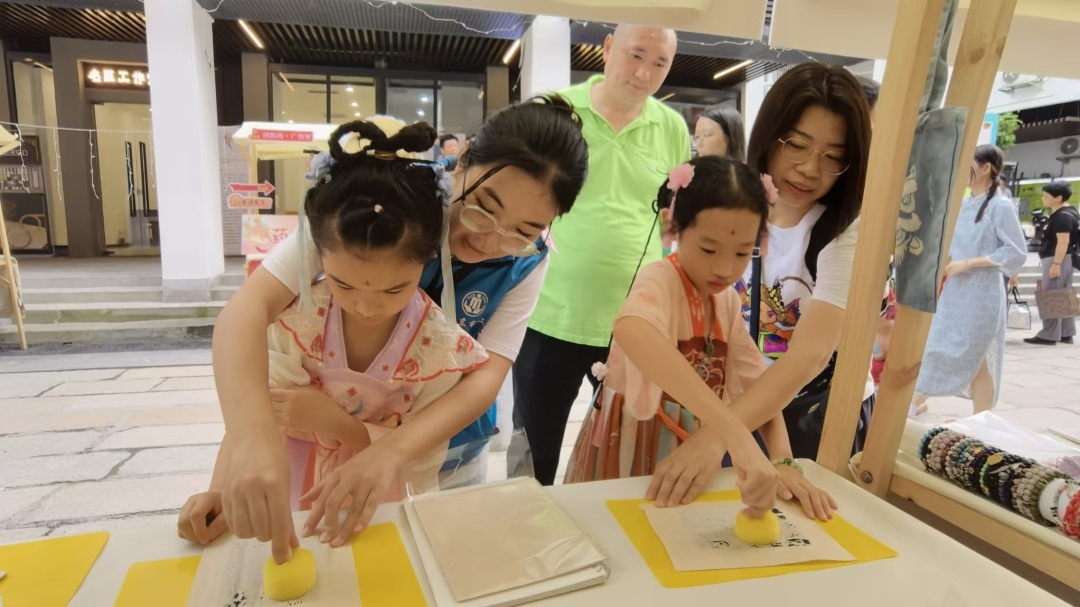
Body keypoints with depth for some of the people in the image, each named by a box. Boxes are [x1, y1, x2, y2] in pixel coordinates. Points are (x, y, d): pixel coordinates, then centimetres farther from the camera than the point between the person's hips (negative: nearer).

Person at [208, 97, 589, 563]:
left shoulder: (527, 261, -18)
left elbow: (486, 375, -24)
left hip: (445, 448, 1)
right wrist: (256, 436, -48)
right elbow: (252, 305, -32)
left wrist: (392, 452, -40)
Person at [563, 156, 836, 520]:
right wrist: (736, 435, -53)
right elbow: (630, 331, -47)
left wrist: (782, 461, -15)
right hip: (630, 453, -6)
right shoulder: (660, 280, -23)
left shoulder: (728, 301, 1)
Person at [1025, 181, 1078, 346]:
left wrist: (1056, 264, -26)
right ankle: (1067, 334, 19)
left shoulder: (1062, 216, -18)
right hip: (1066, 259, 11)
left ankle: (1049, 335, -5)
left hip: (1056, 259, -11)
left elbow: (1063, 241, -23)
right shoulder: (1069, 211, 16)